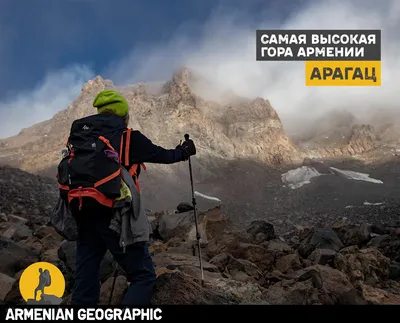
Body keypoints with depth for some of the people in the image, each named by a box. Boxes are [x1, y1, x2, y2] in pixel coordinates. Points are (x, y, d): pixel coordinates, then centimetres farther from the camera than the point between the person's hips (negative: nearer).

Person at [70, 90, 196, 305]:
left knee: (85, 283, 11)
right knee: (144, 277, 5)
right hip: (116, 216, -6)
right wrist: (183, 151, 28)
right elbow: (164, 155, 10)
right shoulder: (131, 138, -2)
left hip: (84, 215, 6)